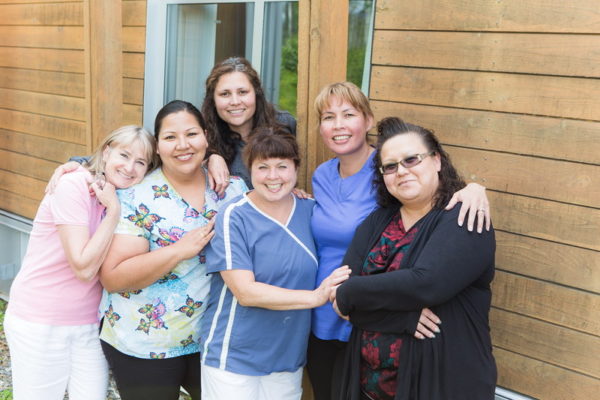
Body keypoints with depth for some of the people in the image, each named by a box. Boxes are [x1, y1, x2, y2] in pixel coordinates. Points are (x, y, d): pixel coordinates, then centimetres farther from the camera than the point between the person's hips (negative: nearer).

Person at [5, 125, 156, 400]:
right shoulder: (73, 187, -19)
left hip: (90, 323, 6)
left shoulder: (129, 196, 1)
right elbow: (84, 267, -25)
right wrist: (114, 211, -22)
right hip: (40, 323, -5)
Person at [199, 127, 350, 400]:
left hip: (289, 355, 4)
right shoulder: (234, 217, -12)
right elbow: (245, 292, -19)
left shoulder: (310, 210, 2)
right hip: (233, 356, -4)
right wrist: (315, 297, -24)